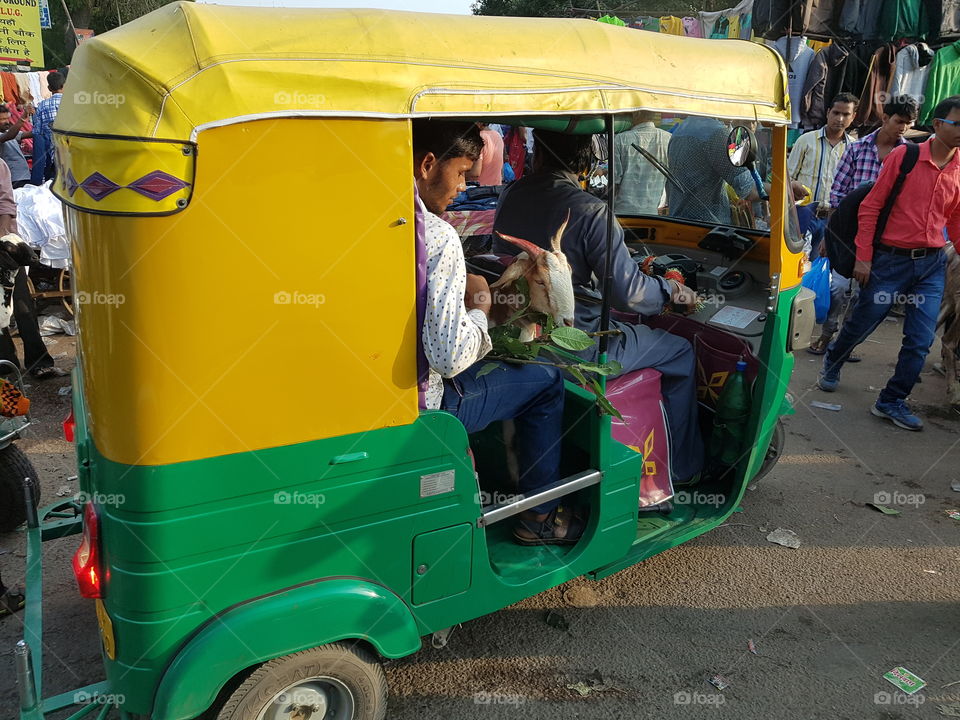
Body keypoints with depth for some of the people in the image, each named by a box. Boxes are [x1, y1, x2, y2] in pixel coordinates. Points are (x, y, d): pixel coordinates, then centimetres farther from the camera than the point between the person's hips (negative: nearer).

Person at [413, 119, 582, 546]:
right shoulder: (439, 238, -24)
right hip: (422, 402, -8)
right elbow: (449, 357, -27)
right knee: (546, 381, 11)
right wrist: (480, 312, -7)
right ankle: (540, 516, 23)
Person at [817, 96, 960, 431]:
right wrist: (863, 257, -8)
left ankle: (892, 402, 15)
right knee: (862, 324, 10)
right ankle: (832, 361, 40)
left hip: (932, 264, 4)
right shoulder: (903, 157, -7)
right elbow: (870, 207, -5)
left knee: (921, 340, 1)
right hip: (891, 259, -4)